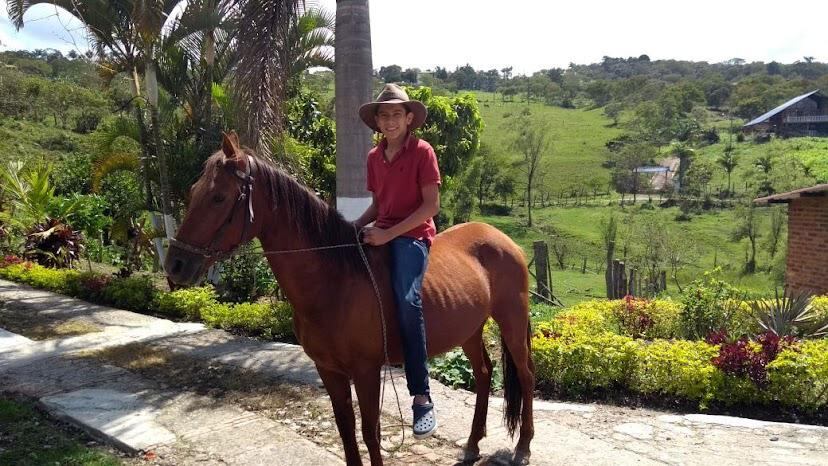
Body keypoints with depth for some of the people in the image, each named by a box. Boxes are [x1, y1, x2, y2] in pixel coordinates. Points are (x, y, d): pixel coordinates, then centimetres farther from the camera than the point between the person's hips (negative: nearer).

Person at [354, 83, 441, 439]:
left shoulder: (422, 151, -4)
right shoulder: (374, 157, 14)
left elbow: (431, 205, -9)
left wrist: (389, 233, -17)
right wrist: (357, 225, 0)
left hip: (412, 234, -7)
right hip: (380, 232, 7)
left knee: (407, 299, -29)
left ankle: (422, 398, -25)